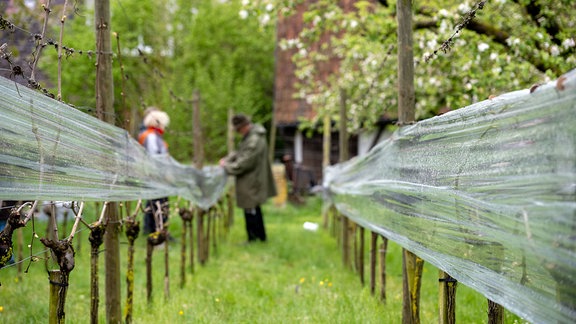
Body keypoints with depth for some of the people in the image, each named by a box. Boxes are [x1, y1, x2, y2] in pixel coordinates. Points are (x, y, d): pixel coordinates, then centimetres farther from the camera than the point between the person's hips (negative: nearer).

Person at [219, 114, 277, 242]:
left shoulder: (254, 141, -28)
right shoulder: (250, 136, 5)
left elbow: (243, 163, -27)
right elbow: (240, 152, 16)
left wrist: (226, 166, -13)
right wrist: (227, 159, 1)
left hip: (251, 183, -10)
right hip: (254, 180, 10)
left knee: (251, 212, 2)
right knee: (255, 210, 22)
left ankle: (253, 239, 13)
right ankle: (261, 236, 35)